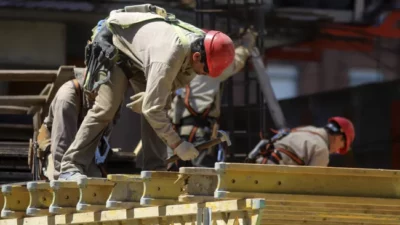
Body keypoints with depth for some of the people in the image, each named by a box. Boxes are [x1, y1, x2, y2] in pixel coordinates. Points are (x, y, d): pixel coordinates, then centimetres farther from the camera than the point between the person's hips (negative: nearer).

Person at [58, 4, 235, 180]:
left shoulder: (201, 42, -19)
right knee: (106, 108, -18)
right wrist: (177, 144, -34)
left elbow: (180, 78, -1)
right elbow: (151, 109, -39)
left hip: (138, 51, 8)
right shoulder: (169, 56, -43)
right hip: (113, 44, -8)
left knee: (160, 104, -7)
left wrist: (148, 97, -18)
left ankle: (155, 170, -5)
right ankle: (71, 167, -16)